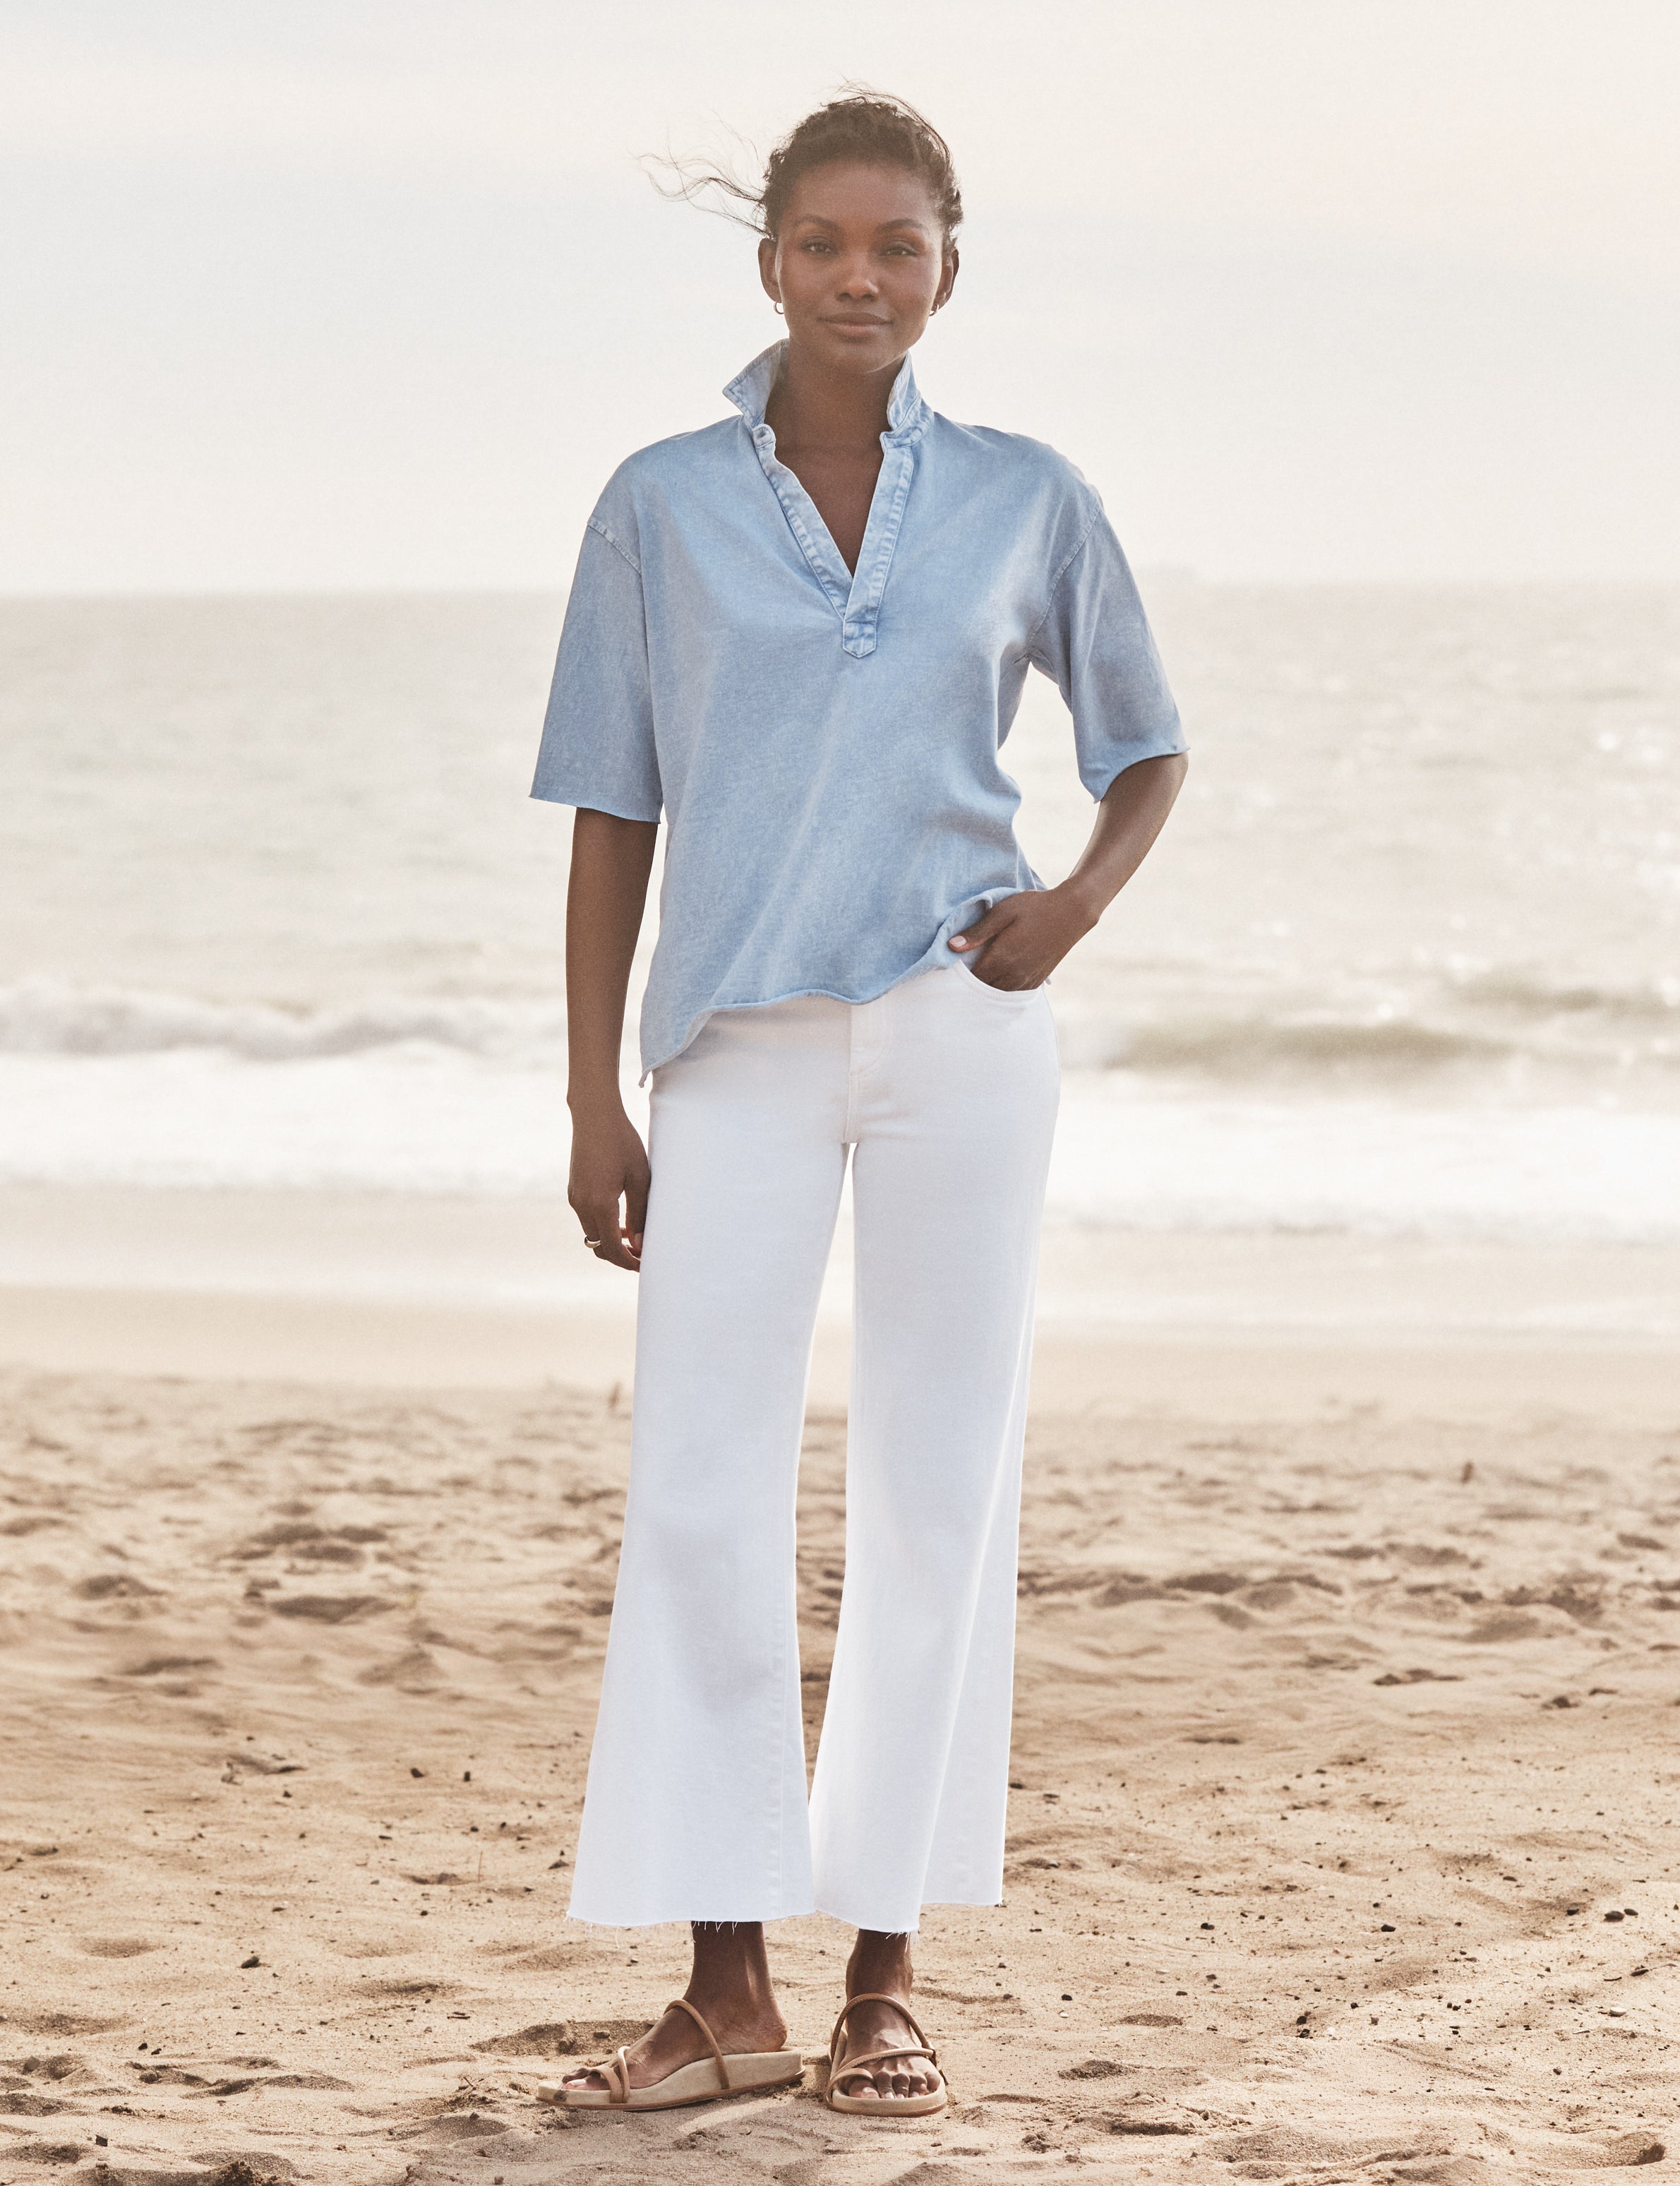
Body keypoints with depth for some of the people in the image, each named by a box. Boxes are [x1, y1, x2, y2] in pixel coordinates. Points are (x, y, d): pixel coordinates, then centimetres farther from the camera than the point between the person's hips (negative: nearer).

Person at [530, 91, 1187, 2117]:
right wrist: (595, 1102, 3)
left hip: (954, 1028, 0)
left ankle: (883, 1978, 11)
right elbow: (613, 814, 7)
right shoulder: (663, 505, 5)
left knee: (936, 1492, 3)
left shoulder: (1025, 501, 6)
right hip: (739, 1039, 0)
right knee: (698, 1496, -5)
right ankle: (728, 1986, 3)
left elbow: (1145, 749, 18)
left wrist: (1082, 898, -3)